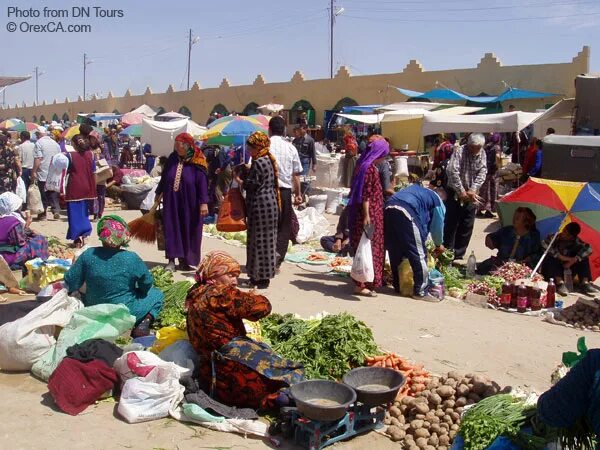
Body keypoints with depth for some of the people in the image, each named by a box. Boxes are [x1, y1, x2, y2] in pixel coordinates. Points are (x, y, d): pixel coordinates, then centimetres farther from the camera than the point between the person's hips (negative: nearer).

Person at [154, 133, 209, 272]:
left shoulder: (197, 162, -8)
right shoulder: (172, 158, 5)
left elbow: (202, 182, -11)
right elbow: (164, 177, 15)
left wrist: (204, 202, -16)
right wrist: (159, 193, 19)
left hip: (189, 203, -3)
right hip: (172, 201, 4)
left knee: (188, 229, 5)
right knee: (171, 228, 1)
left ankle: (185, 260, 18)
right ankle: (171, 260, 5)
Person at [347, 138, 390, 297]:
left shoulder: (366, 165, 12)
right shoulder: (369, 168, -17)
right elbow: (366, 194, -21)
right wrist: (366, 215, -23)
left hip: (372, 214, 10)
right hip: (369, 214, -10)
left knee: (369, 247, 16)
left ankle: (367, 280, 25)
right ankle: (361, 285, 3)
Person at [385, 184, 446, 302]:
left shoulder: (417, 188, 38)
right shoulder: (438, 201, 20)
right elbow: (437, 225, 23)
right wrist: (439, 245, 40)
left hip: (389, 209, 7)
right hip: (406, 212, -7)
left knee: (395, 252, 18)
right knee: (419, 254, 4)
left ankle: (397, 286, 29)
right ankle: (420, 291, 8)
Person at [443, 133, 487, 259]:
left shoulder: (482, 154, 3)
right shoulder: (459, 151, -14)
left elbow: (482, 172, -4)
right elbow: (452, 171, -22)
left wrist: (472, 190, -16)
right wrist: (461, 191, -21)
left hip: (471, 194, 5)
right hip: (455, 193, -5)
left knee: (467, 226, 6)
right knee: (451, 224, -3)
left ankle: (459, 254, 15)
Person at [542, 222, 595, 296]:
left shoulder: (576, 242, -8)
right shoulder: (554, 237, -14)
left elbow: (588, 249, -20)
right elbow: (545, 245, -32)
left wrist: (573, 260, -28)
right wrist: (560, 257, -34)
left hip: (567, 269, 3)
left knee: (583, 257, -12)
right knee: (550, 257, -31)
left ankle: (584, 283, -22)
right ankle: (560, 283, -40)